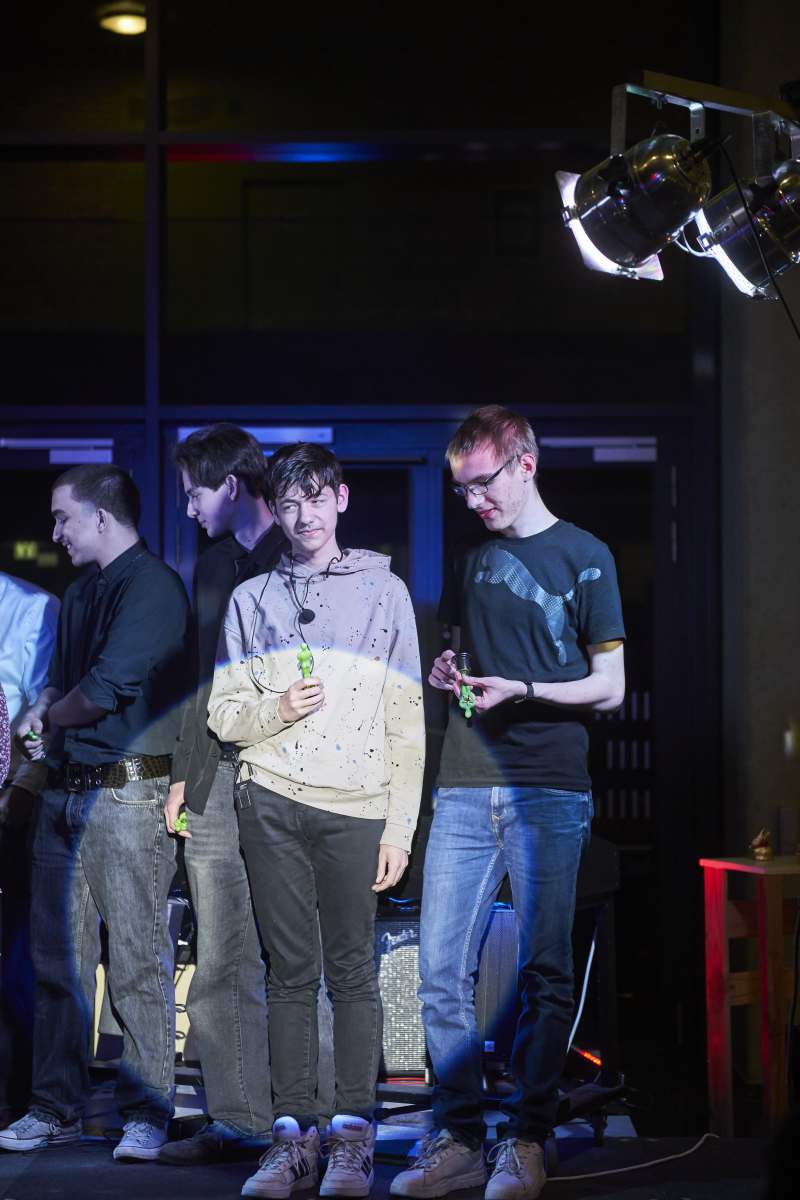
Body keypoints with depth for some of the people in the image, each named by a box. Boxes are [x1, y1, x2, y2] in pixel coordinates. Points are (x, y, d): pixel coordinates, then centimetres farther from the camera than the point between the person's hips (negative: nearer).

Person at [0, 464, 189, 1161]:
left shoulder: (151, 587, -10)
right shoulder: (81, 592, 19)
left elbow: (105, 691, -18)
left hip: (127, 794, -9)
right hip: (65, 791, 9)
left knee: (138, 960, -4)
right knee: (59, 955, 10)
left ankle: (148, 1113, 3)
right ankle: (57, 1109, 18)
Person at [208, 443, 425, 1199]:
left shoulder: (383, 591, 10)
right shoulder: (250, 599, 14)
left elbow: (407, 723, 6)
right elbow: (223, 714, 13)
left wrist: (400, 826, -1)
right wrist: (277, 710, -9)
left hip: (356, 807, -1)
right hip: (272, 803, 2)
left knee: (352, 973, -1)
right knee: (291, 972, 3)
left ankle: (352, 1138, 2)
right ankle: (292, 1133, 5)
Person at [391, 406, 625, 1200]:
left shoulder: (583, 557, 2)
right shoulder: (472, 563, 17)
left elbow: (609, 689, -1)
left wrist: (520, 689, -14)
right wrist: (447, 673, 5)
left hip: (547, 791, -5)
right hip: (465, 786, 5)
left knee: (543, 972, -1)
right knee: (441, 971, -1)